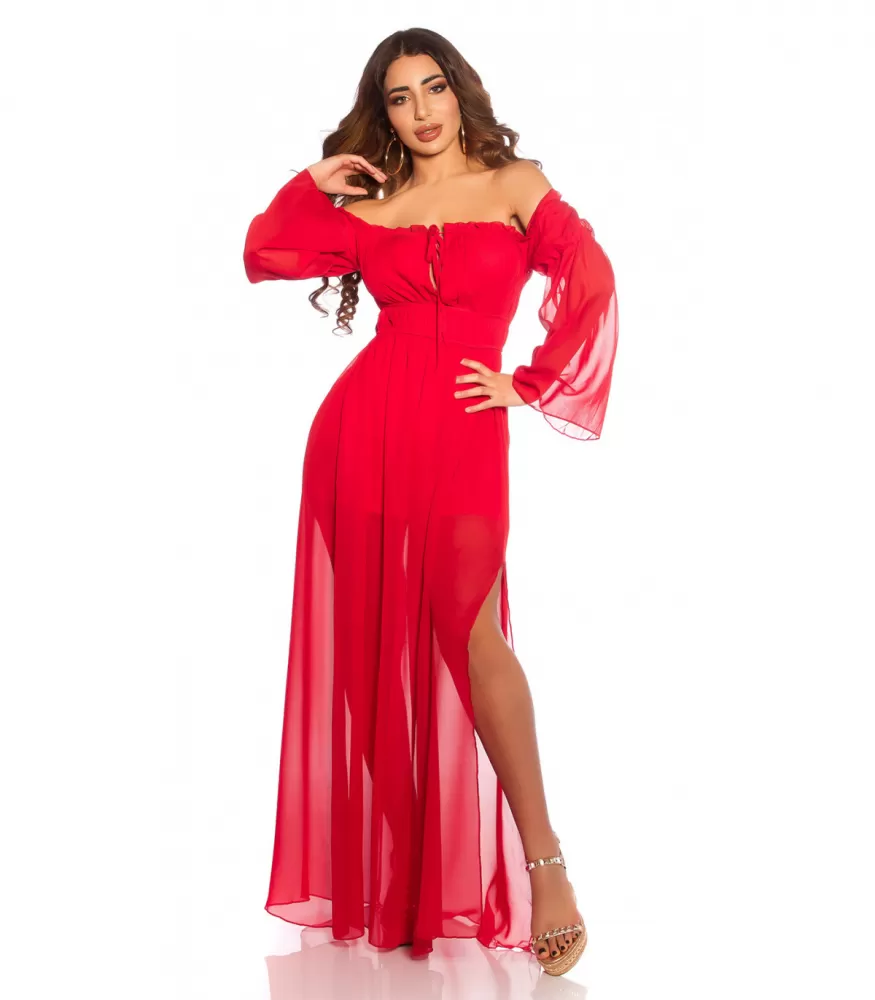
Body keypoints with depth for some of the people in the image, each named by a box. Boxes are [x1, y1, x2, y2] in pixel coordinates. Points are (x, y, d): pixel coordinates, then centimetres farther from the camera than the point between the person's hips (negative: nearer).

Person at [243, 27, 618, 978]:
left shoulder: (516, 184, 9)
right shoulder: (369, 205, 16)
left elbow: (591, 286, 0)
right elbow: (265, 256, 10)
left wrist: (530, 385, -1)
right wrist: (315, 180, 10)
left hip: (464, 430, -3)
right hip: (365, 426, 3)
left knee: (465, 626, -20)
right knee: (372, 639, 5)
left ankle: (544, 863, -17)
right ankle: (375, 876, 18)